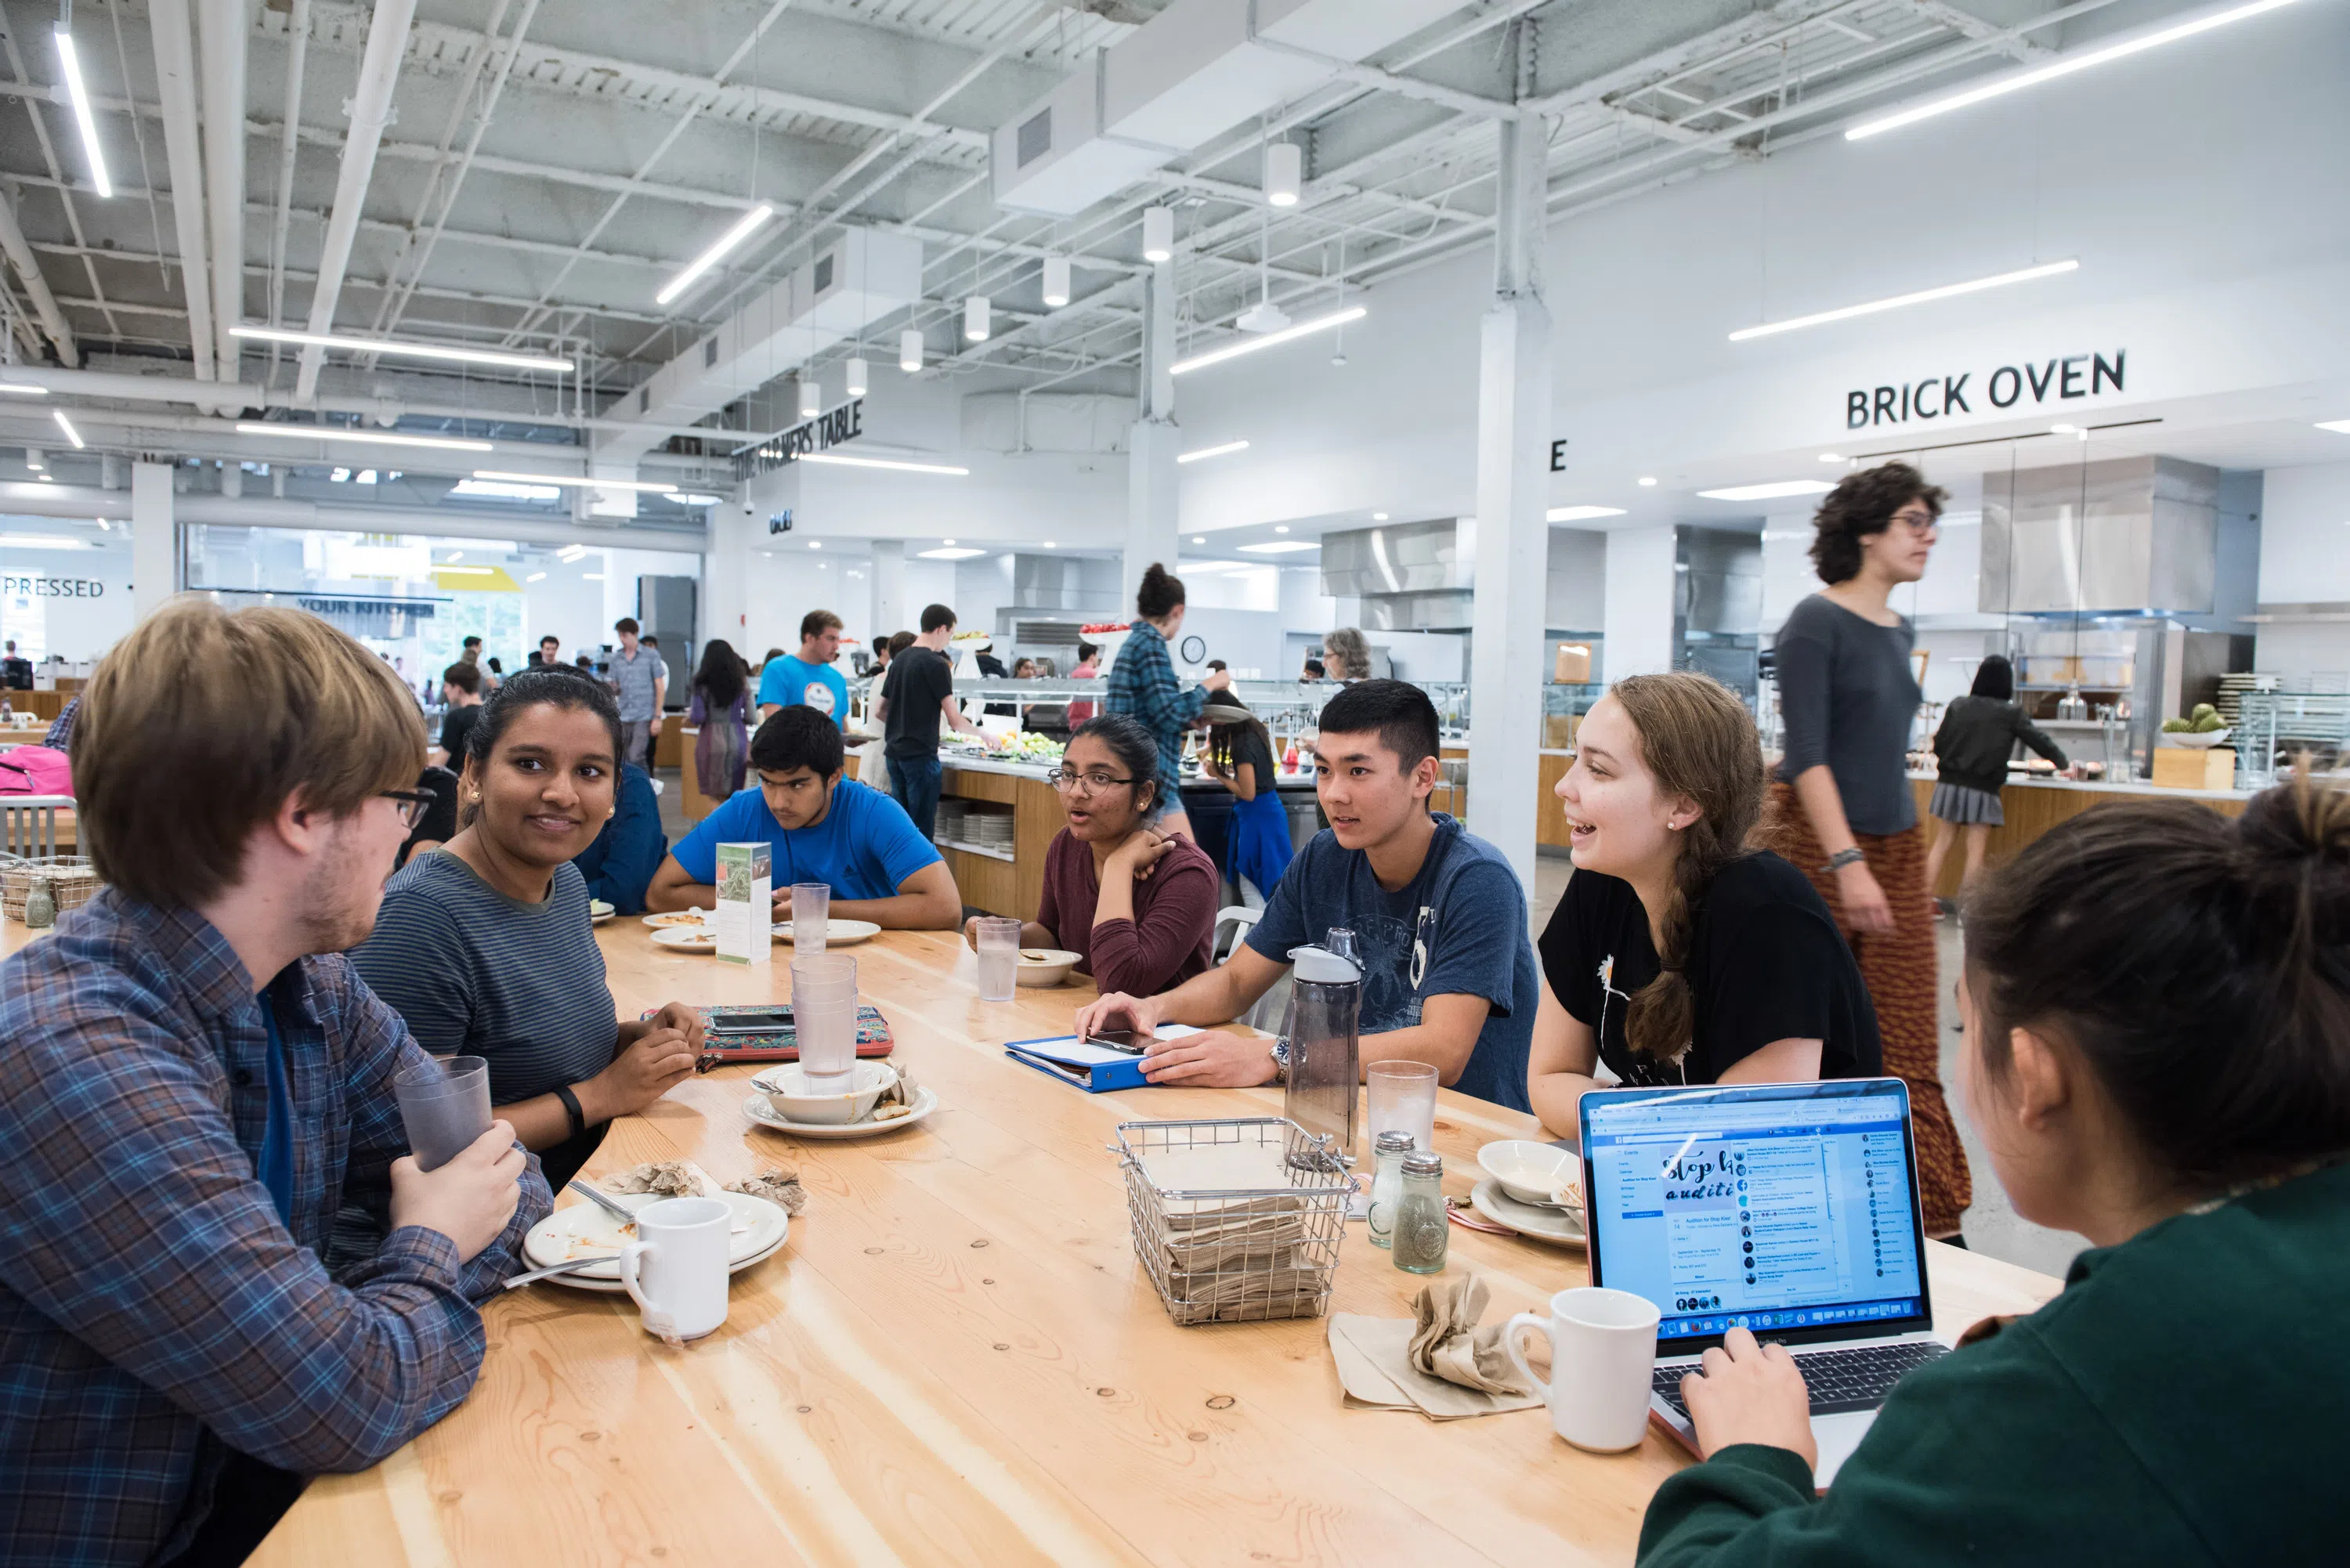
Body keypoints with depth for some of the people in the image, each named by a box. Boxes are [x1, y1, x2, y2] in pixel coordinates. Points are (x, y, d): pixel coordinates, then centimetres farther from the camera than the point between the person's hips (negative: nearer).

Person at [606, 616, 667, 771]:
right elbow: (616, 689, 17)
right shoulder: (616, 659, 11)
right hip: (624, 717, 4)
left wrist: (657, 717, -6)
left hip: (644, 717, -4)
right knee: (624, 761, 6)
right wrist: (612, 689, -9)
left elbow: (660, 687, 0)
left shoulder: (651, 655, 1)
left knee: (636, 758, -14)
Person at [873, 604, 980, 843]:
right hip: (921, 754, -8)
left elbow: (879, 711, 18)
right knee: (922, 829, -3)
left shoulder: (900, 659, 12)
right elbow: (954, 720, -12)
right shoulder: (936, 664, -11)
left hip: (894, 752, 8)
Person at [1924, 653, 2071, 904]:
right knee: (1976, 850, 3)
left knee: (1942, 843, 11)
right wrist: (2064, 764, 21)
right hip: (1981, 789, -3)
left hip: (1950, 783, 3)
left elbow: (1938, 743, 5)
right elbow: (2039, 740, 5)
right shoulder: (2009, 714, -4)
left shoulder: (1958, 705, 3)